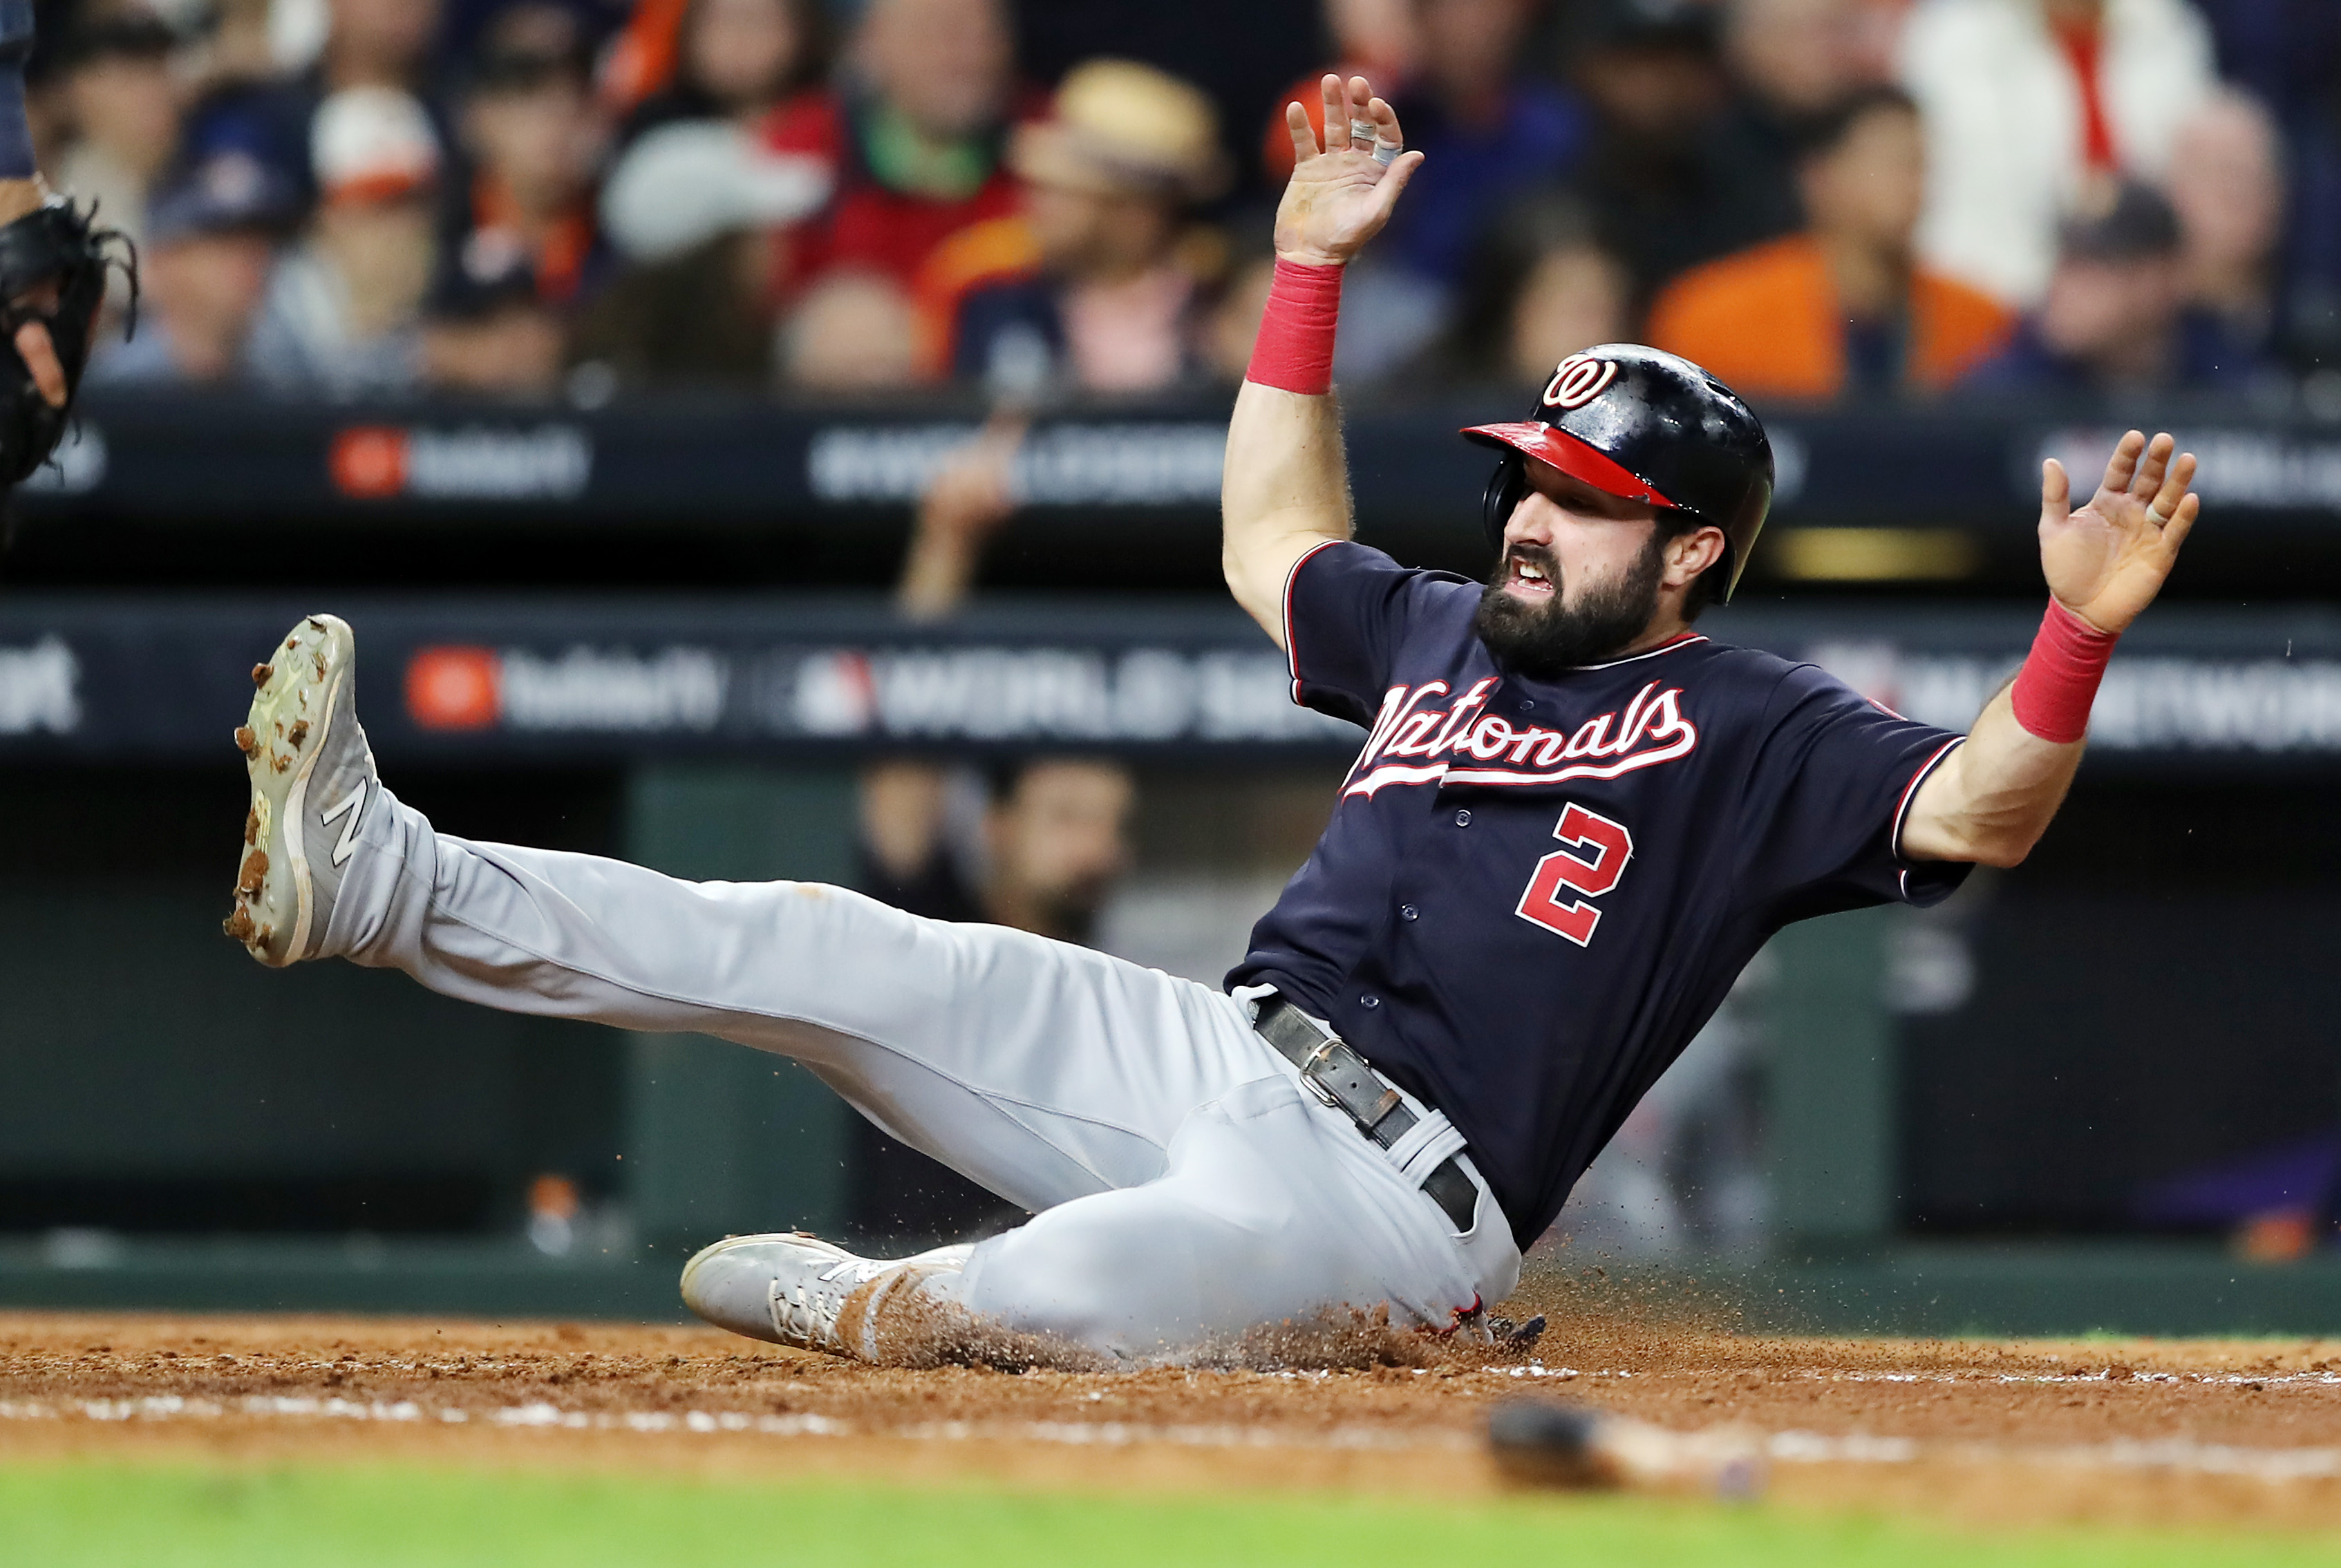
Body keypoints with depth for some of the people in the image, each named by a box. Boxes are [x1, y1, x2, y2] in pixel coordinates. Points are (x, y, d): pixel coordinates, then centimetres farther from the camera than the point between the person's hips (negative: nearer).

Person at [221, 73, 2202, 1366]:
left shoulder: (1751, 729, 2)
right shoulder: (1442, 633, 24)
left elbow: (1975, 812, -12)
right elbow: (1276, 542, 41)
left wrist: (2081, 635, -29)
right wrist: (1312, 264, 38)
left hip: (1403, 1190, -7)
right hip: (1210, 1054, 7)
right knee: (843, 952, -8)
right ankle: (384, 885, -16)